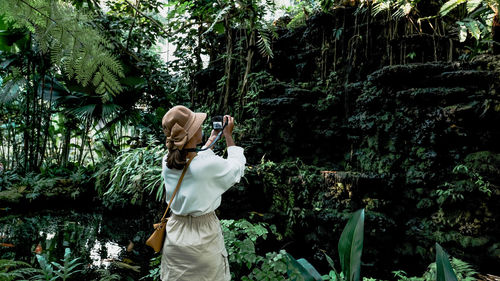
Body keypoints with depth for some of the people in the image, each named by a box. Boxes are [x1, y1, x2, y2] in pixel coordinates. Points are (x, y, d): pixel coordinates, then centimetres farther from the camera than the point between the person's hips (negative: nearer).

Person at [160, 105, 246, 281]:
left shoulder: (167, 162, -10)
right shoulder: (210, 165, -28)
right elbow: (237, 167, -6)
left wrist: (212, 139, 20)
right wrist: (228, 136, 3)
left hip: (175, 233, 5)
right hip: (203, 237, -5)